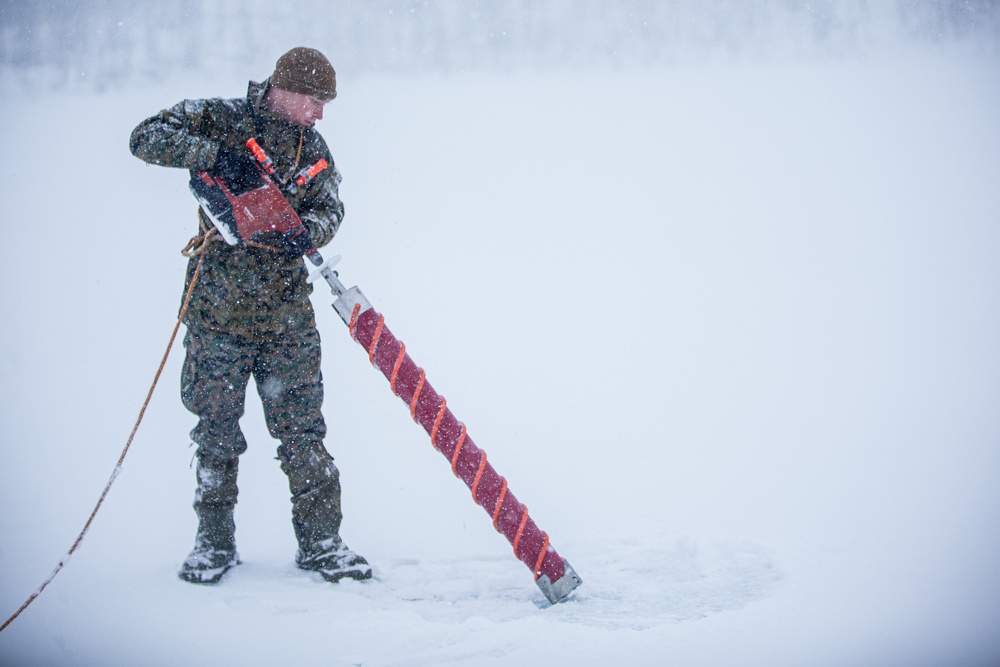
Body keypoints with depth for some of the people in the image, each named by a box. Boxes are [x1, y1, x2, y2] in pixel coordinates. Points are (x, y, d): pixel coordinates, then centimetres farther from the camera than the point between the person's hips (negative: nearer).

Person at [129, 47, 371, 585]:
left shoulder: (313, 146, 10)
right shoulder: (219, 119, -4)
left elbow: (328, 207, 4)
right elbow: (147, 138, -12)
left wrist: (307, 232, -19)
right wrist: (210, 154, -26)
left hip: (286, 313, 3)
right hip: (218, 307, -3)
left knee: (302, 428, 2)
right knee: (216, 428, 5)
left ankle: (320, 542, 10)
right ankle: (215, 541, 19)